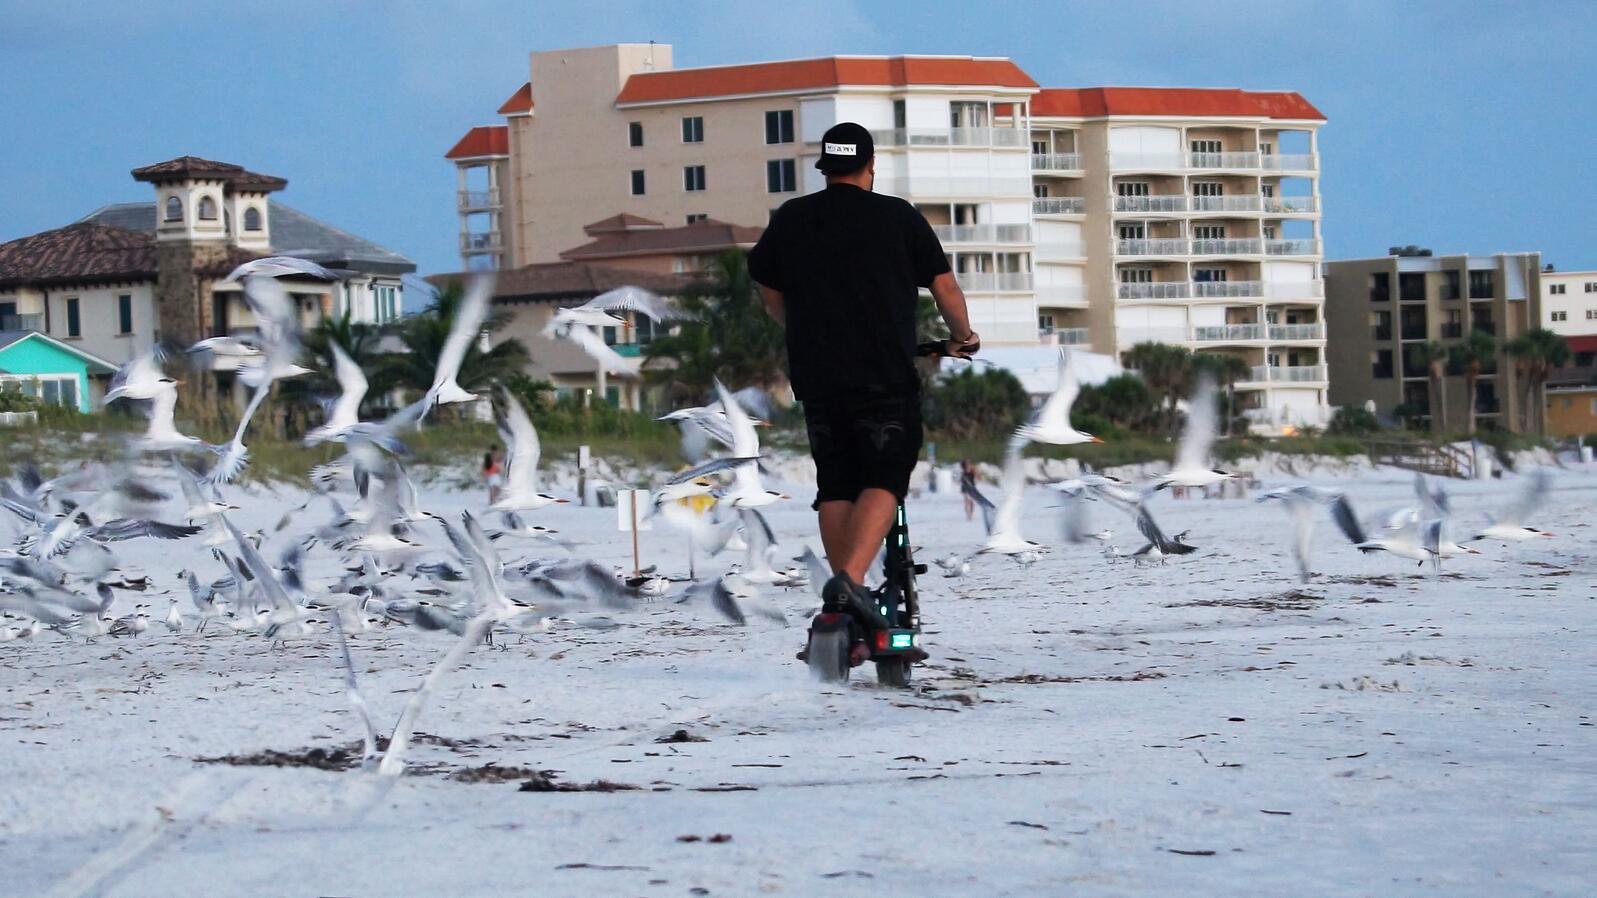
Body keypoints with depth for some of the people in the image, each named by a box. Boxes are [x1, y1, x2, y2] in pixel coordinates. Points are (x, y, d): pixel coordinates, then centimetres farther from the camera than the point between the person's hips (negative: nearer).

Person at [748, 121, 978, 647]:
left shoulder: (789, 220, 6)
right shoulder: (899, 218, -1)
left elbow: (769, 293, 19)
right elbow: (944, 286, 6)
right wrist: (962, 336, 25)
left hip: (816, 378, 3)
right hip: (886, 380, -3)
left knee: (834, 485, 12)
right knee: (884, 480, 0)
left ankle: (842, 595, 12)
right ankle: (851, 579, -19)